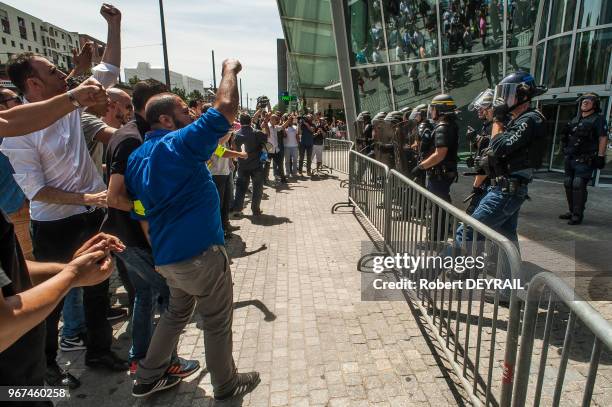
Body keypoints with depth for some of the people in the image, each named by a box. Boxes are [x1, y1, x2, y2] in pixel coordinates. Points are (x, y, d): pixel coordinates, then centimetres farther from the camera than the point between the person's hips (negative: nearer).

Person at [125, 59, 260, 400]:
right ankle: (226, 386, 30)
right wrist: (230, 70, -6)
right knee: (218, 323, 11)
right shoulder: (181, 142, -16)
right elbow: (225, 108, -20)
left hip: (166, 255, 8)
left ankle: (148, 378, 39)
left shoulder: (138, 156, 10)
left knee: (178, 312, 28)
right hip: (200, 253, -8)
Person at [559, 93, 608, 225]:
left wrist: (600, 156, -15)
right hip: (570, 158, 7)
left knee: (578, 186, -13)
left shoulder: (598, 119, -2)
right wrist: (565, 150, 17)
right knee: (568, 184, 10)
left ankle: (578, 215, -9)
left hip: (584, 160, -7)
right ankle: (572, 211, 21)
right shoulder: (575, 119, 18)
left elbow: (603, 138, -8)